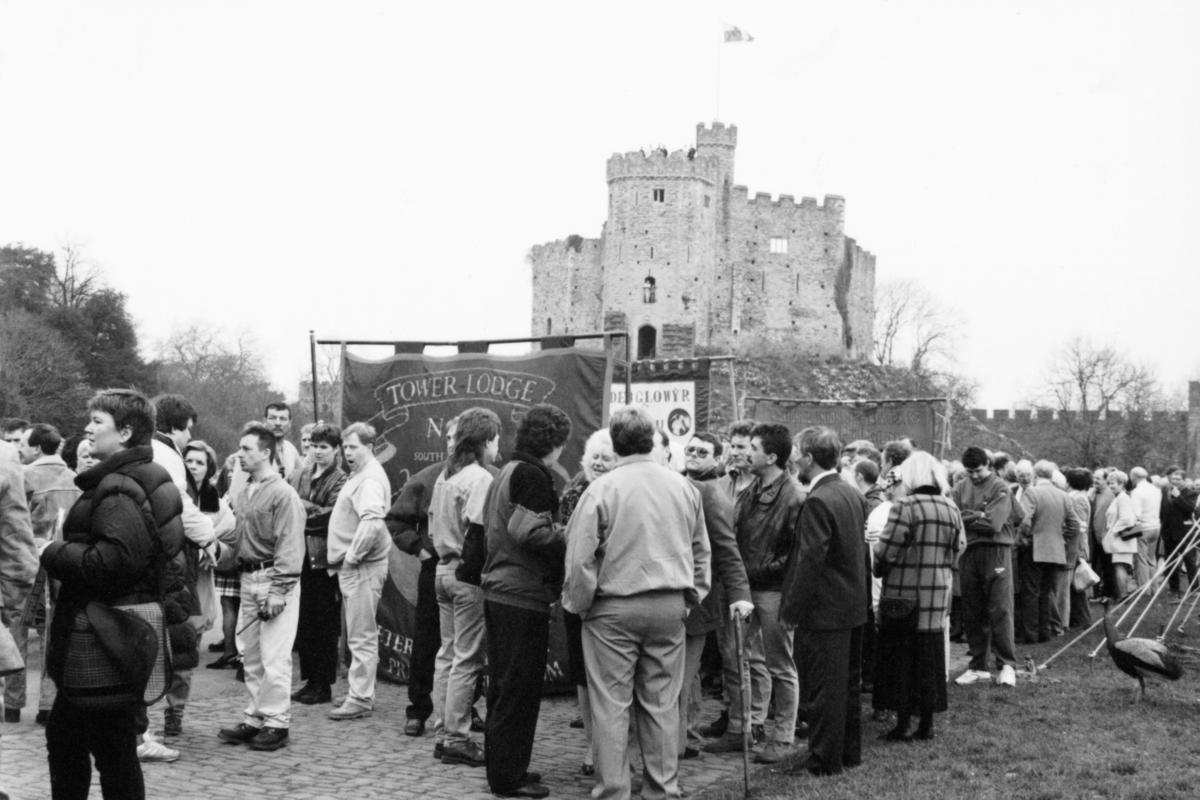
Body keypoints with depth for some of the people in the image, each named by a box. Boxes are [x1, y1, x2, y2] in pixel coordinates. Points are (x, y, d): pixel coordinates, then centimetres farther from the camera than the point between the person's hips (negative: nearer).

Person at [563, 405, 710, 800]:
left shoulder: (601, 489, -11)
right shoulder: (683, 486, 4)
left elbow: (580, 559, -11)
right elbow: (701, 550, 11)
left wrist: (578, 604, 2)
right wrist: (692, 595, 20)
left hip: (614, 608, -4)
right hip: (671, 605, 4)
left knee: (611, 705, 4)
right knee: (662, 702, 12)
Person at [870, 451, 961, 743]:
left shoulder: (905, 507, -14)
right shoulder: (951, 510, 5)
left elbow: (886, 552, -16)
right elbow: (953, 555, 8)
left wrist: (879, 570, 2)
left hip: (903, 593, -5)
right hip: (937, 594, 5)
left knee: (900, 658, 4)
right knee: (929, 658, 13)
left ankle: (902, 724, 6)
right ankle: (926, 723, 18)